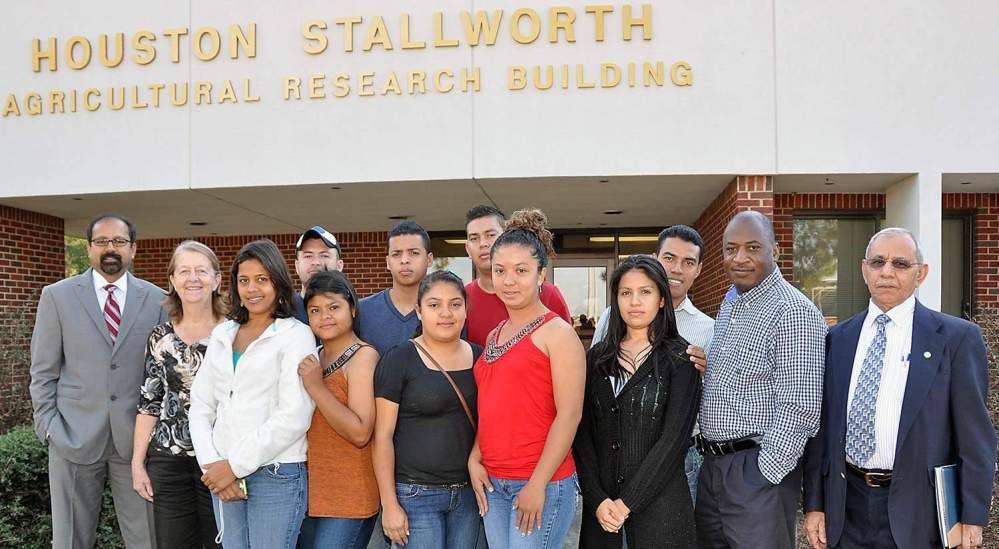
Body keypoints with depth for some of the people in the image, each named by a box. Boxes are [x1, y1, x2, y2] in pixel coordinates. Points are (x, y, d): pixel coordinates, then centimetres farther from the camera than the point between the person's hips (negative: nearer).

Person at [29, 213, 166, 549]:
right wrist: (49, 427, -3)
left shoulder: (156, 299, 5)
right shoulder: (57, 296, 4)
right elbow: (43, 371, 4)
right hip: (74, 435, 0)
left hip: (137, 436, 0)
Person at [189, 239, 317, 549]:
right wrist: (211, 463, -4)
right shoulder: (222, 334, 12)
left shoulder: (296, 335, -5)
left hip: (276, 474, -5)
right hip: (223, 475, 5)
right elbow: (201, 405, 10)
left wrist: (236, 465, -12)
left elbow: (294, 416, -13)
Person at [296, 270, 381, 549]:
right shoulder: (313, 358, 11)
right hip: (310, 492, 8)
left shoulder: (363, 356, -11)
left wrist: (316, 387, -20)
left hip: (348, 499, -7)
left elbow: (361, 433, -20)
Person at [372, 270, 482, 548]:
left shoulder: (478, 356, 5)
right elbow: (383, 436, -8)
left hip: (469, 492, 4)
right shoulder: (400, 360, -7)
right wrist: (389, 505, -10)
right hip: (416, 494, -4)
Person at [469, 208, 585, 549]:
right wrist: (474, 459, 2)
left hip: (542, 484, -6)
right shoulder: (494, 336, 11)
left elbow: (569, 414, -15)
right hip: (492, 483, 7)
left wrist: (538, 484, -17)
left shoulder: (557, 332, -9)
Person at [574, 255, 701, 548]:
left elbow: (673, 439, -11)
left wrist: (627, 502, -14)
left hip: (659, 499, -3)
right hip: (600, 503, 3)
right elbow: (583, 432, 1)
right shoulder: (598, 357, 5)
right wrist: (597, 499, -10)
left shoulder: (679, 358, -4)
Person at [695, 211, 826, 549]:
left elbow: (798, 408, -20)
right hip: (712, 465, 8)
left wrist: (763, 476, -18)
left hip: (759, 470, -8)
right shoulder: (729, 306, 13)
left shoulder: (794, 312, -15)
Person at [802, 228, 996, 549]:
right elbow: (821, 425, 7)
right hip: (846, 505, 3)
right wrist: (814, 503, 4)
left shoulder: (957, 338, -4)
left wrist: (973, 517, -7)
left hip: (916, 511, -3)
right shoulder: (837, 339, 7)